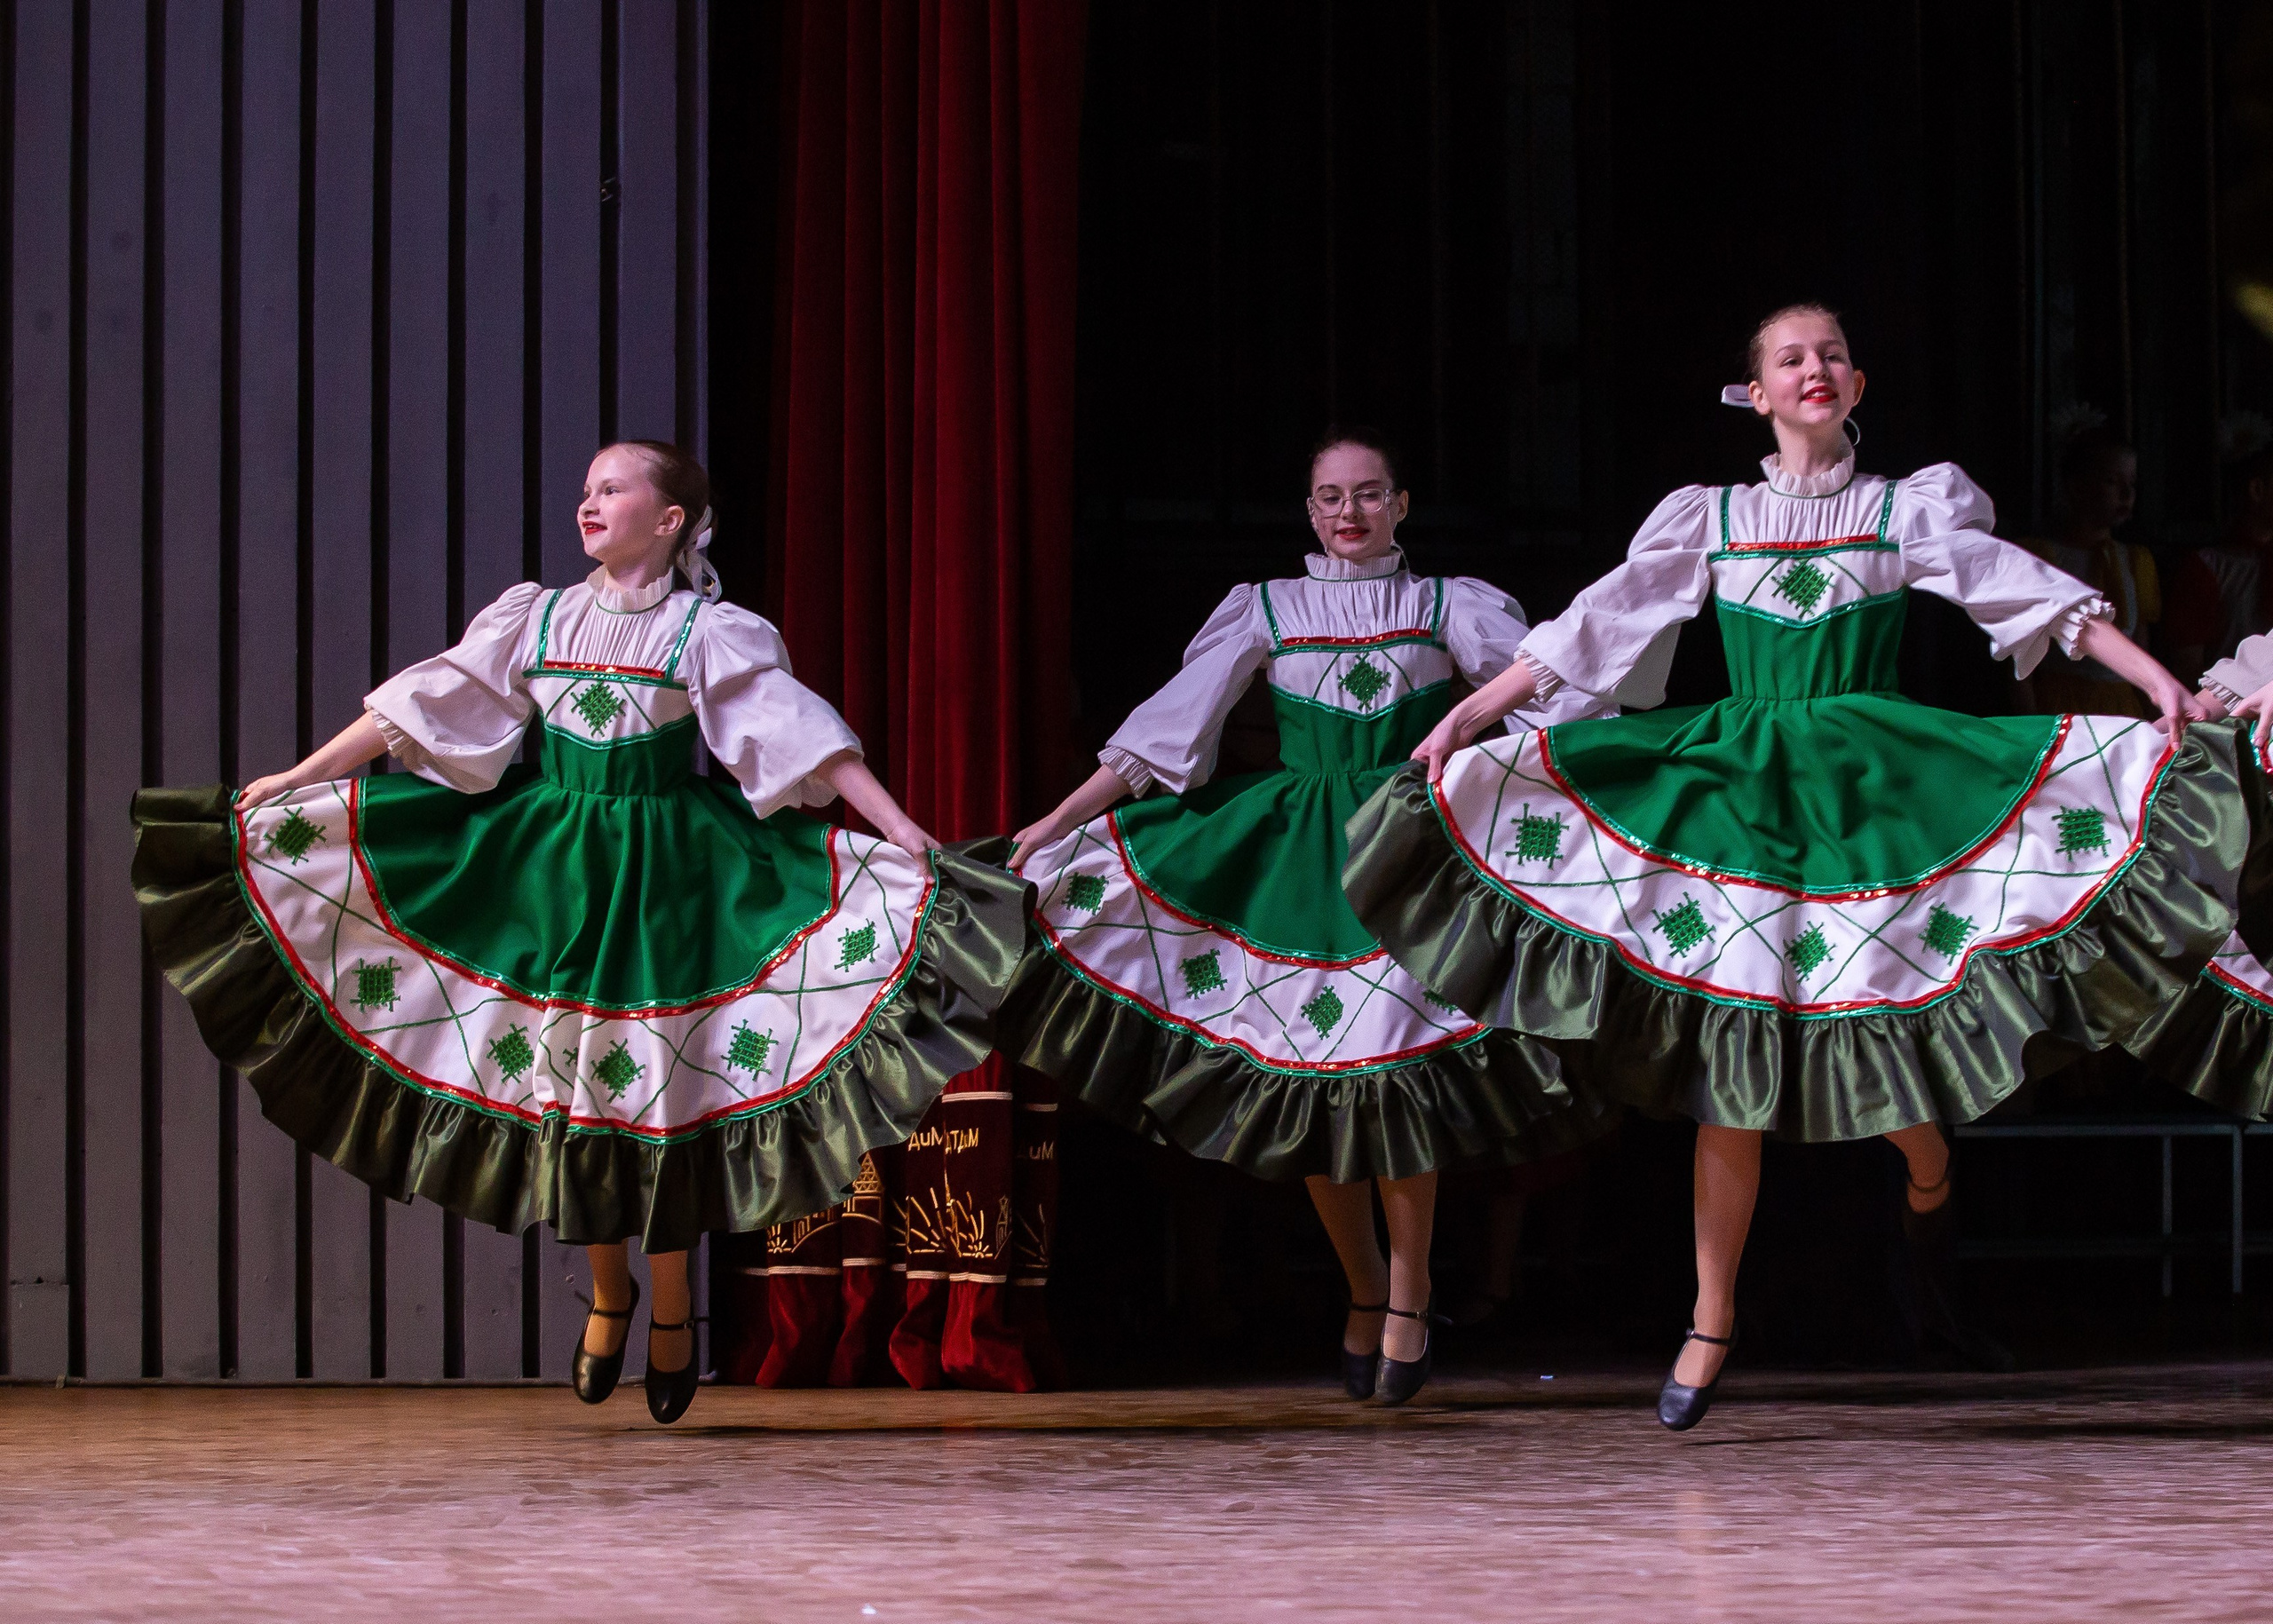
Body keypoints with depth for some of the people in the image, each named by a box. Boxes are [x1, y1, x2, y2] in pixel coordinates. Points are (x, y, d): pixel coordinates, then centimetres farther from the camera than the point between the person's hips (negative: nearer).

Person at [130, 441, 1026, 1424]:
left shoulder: (709, 632, -3)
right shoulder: (536, 617, 6)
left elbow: (804, 736, -9)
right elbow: (419, 710, 8)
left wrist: (906, 837, -18)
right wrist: (292, 782, 7)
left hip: (662, 870, -3)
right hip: (553, 863, 3)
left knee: (657, 1073, -2)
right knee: (565, 1065, 3)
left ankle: (670, 1307, 15)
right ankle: (607, 1289, 22)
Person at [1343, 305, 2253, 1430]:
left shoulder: (1907, 509, 7)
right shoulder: (1710, 517, 9)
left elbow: (2026, 593, -2)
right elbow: (1589, 629, 5)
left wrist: (2156, 681, -12)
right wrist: (1464, 720, -2)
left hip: (1872, 788, 0)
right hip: (1740, 791, 0)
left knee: (1891, 1037, -8)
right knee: (1729, 1060, -4)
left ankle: (1929, 1203, 26)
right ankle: (1711, 1322, 4)